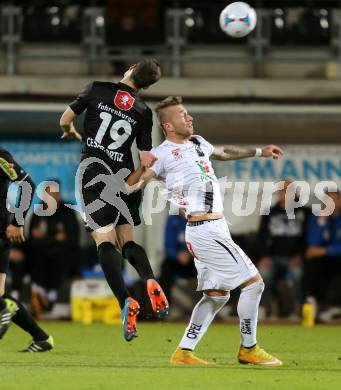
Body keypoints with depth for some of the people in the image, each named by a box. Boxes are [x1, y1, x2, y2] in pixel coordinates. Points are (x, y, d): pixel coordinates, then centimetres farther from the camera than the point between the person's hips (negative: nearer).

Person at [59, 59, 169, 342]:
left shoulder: (97, 89, 1)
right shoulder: (144, 112, 6)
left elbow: (65, 121, 9)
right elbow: (147, 160, 4)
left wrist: (72, 133, 30)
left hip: (94, 172, -3)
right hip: (125, 177, 3)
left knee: (105, 240, -9)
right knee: (127, 239, 14)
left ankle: (125, 301, -26)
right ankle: (151, 282, -15)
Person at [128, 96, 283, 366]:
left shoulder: (197, 142, 15)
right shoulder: (163, 153, -9)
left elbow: (224, 153, 35)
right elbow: (130, 186, -17)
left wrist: (259, 152, 41)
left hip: (216, 228, 9)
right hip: (204, 230, -9)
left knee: (217, 294, 13)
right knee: (253, 282, -7)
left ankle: (184, 352, 15)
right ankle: (248, 349, 5)